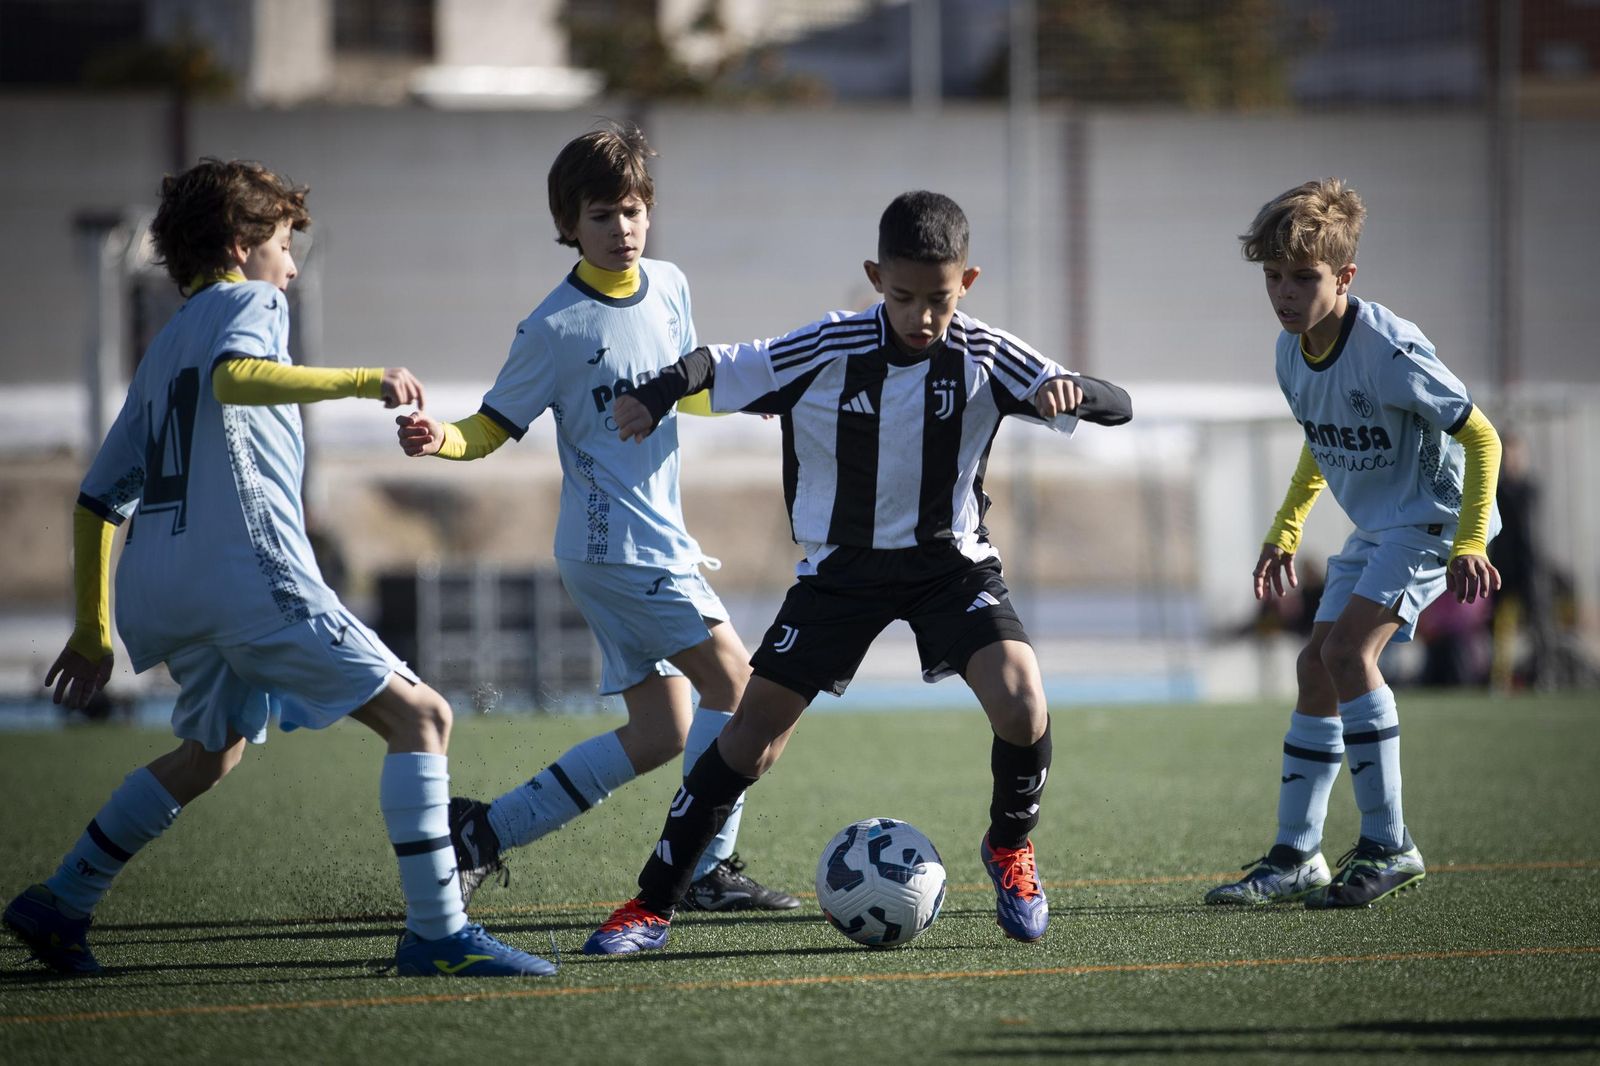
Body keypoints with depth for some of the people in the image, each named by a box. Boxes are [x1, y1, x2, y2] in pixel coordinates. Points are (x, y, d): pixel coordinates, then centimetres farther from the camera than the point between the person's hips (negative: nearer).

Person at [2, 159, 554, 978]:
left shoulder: (162, 349, 28)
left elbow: (96, 499, 27)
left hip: (157, 587, 9)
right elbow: (231, 375, -20)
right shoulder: (248, 301, 6)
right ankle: (436, 933, -18)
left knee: (214, 748, 32)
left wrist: (92, 630, 31)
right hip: (250, 570, -9)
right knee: (420, 716, -7)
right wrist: (359, 381, -24)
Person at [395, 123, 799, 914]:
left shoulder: (669, 287, 8)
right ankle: (708, 869, -8)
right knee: (732, 679, -14)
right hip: (614, 543, -8)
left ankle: (485, 830, 12)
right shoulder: (555, 328, -12)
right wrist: (438, 439, -27)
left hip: (657, 538, 8)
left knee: (658, 737, 6)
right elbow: (491, 429, -8)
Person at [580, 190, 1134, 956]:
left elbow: (1117, 406, -15)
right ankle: (654, 904, 9)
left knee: (1022, 706, -23)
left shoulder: (984, 357, -15)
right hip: (842, 566, 0)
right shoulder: (827, 351, -17)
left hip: (949, 561, 0)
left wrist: (1072, 394, -38)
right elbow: (718, 369, -9)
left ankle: (1010, 850, 7)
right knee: (753, 735, -2)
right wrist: (656, 393, -31)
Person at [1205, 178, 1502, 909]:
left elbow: (1480, 436, -20)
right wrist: (1284, 532, 20)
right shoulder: (1292, 353, -1)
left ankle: (1388, 844, -15)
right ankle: (1296, 856, 11)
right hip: (1374, 527, 9)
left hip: (1431, 515, -9)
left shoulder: (1387, 350, -26)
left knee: (1347, 648, -22)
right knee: (1317, 669, 4)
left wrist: (1469, 544, -25)